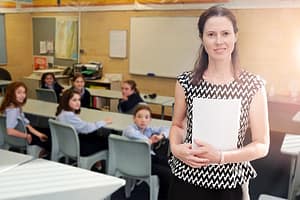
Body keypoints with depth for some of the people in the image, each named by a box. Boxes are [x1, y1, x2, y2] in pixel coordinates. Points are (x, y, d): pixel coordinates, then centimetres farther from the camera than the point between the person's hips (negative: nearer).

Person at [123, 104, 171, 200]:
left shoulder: (149, 129, 12)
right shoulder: (130, 128, -8)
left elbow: (166, 129, 19)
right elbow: (131, 134, -34)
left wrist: (161, 136, -4)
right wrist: (148, 140, -22)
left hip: (150, 157, 7)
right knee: (166, 173, -19)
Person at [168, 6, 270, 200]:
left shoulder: (254, 84, -10)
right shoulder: (186, 81, -6)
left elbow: (262, 145, -8)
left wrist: (220, 156, -21)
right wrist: (175, 148, -12)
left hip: (230, 183, -1)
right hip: (186, 178, 1)